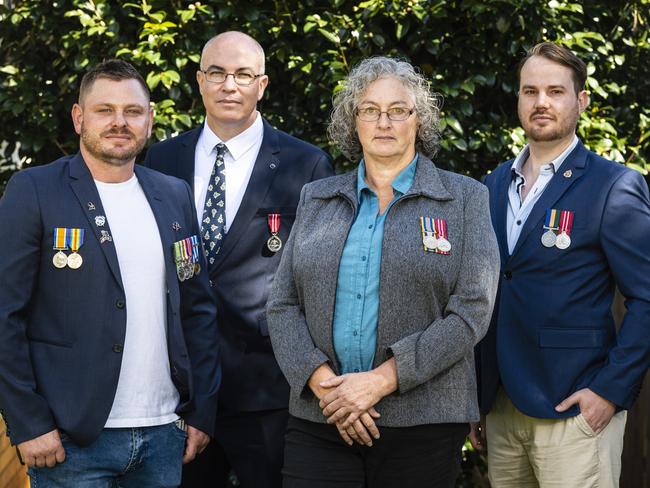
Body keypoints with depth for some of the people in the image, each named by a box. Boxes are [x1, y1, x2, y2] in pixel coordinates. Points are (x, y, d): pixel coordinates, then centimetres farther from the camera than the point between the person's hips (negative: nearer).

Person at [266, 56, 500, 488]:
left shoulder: (464, 198, 3)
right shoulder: (316, 199, 12)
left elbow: (471, 311, -6)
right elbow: (283, 306, 7)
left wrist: (381, 380, -13)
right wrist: (324, 383, -10)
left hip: (423, 422, -2)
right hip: (319, 420, 2)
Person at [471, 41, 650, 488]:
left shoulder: (614, 187, -7)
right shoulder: (495, 186, 11)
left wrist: (610, 389, -15)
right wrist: (474, 400, 12)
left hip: (573, 414, -5)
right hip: (501, 409, 6)